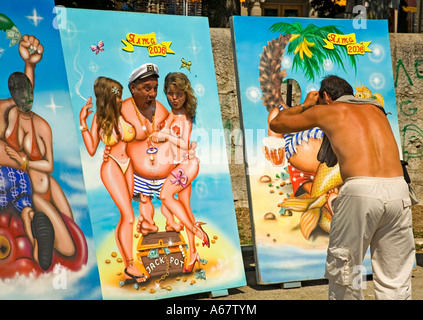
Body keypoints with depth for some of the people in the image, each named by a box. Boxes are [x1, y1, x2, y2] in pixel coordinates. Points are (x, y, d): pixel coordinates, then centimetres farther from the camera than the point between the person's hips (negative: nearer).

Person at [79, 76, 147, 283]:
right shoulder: (99, 118, -2)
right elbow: (92, 150, -6)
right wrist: (83, 122, -10)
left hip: (127, 166, 3)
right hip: (111, 167, -3)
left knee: (125, 218, 7)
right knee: (129, 217, -11)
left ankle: (127, 271, 13)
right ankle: (130, 265, 0)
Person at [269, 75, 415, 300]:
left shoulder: (326, 111, 14)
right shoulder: (375, 109, 26)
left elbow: (276, 124, 25)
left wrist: (305, 105, 41)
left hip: (360, 191, -4)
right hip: (398, 191, 4)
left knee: (342, 272, 11)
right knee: (395, 280, 9)